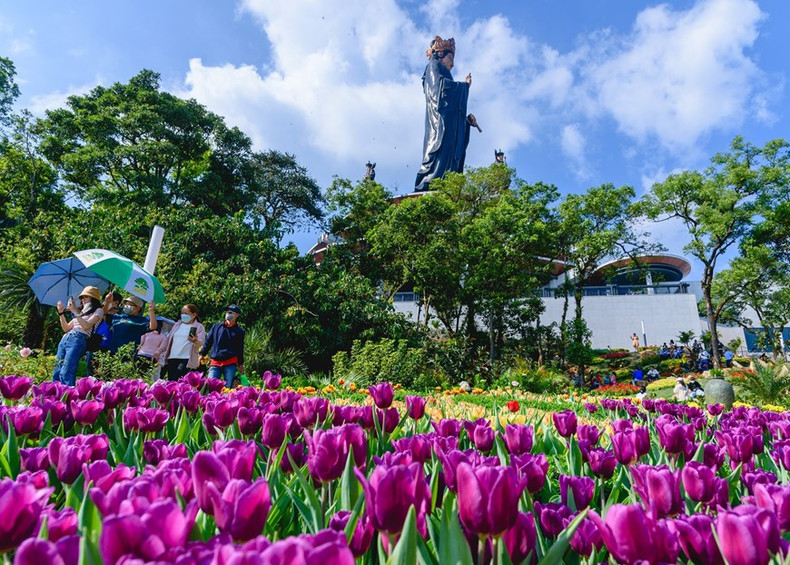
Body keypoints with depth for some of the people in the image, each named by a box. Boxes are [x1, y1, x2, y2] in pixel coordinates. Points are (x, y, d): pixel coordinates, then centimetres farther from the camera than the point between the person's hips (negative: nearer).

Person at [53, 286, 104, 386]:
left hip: (78, 340, -8)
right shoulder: (81, 312, 27)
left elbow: (86, 326, -10)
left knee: (66, 373, -18)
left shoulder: (98, 311, 6)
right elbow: (66, 328, 25)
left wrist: (75, 312, -9)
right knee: (56, 372, 2)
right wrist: (61, 313, 16)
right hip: (65, 339, 8)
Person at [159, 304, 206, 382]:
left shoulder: (199, 327, 2)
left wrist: (195, 341, -32)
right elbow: (168, 339, 22)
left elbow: (201, 342, -10)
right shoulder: (177, 324, 17)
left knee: (176, 381, -18)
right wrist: (160, 351, 16)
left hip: (186, 359, -5)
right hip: (172, 358, 6)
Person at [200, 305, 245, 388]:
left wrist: (240, 364, 12)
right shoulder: (217, 326, 10)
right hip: (215, 362, 1)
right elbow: (208, 341, 13)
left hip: (230, 363, -1)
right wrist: (202, 354, 6)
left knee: (228, 387, -1)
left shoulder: (239, 331, 7)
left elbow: (240, 349, 11)